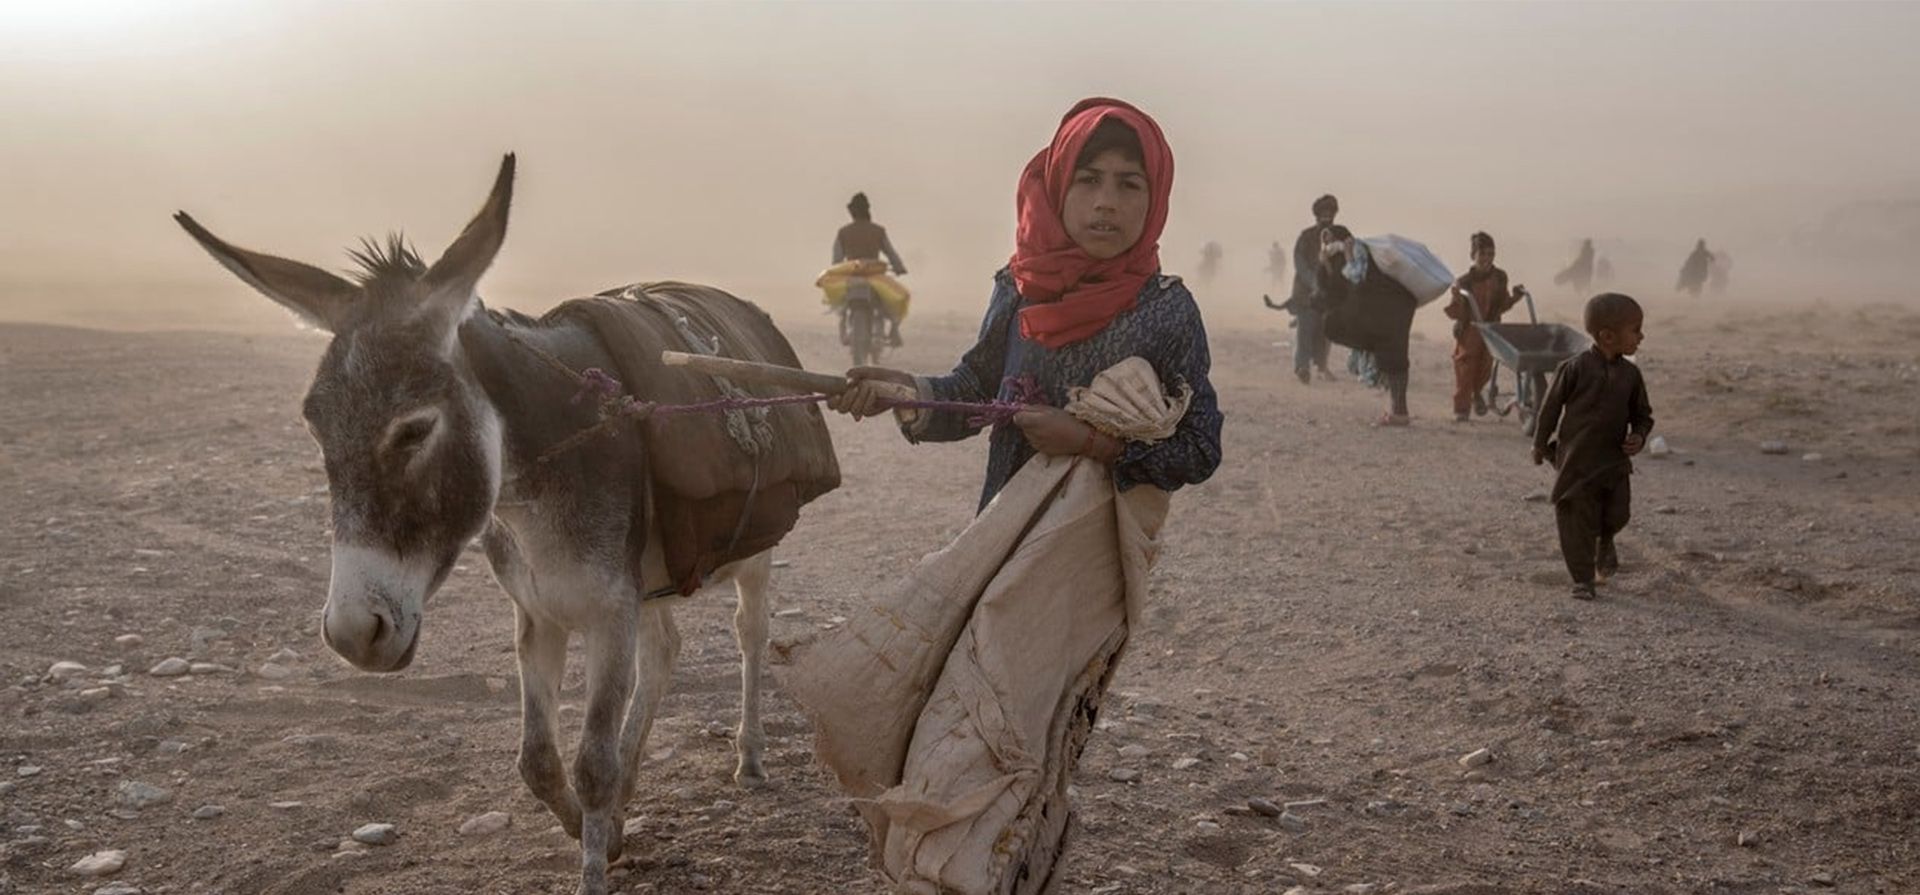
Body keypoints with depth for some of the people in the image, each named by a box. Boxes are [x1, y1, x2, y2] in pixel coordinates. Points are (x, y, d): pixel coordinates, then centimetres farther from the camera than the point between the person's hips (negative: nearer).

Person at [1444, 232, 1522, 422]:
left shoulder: (1500, 277, -1)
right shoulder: (1464, 281, -13)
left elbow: (1501, 305, 9)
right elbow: (1456, 313, -13)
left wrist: (1513, 298, -8)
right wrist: (1456, 301, -33)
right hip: (1468, 332, -3)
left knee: (1485, 367, 11)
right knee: (1465, 370, -3)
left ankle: (1477, 393, 42)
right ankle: (1461, 409, 7)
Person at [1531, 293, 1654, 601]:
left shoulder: (1630, 373, -1)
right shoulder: (1575, 368, -14)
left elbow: (1642, 413, 11)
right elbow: (1551, 405, -3)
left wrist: (1639, 436, -10)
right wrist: (1540, 444, 4)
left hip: (1615, 461, 4)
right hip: (1575, 460, -4)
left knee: (1616, 514, 7)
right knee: (1577, 521, 0)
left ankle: (1605, 544, 43)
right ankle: (1583, 580, 12)